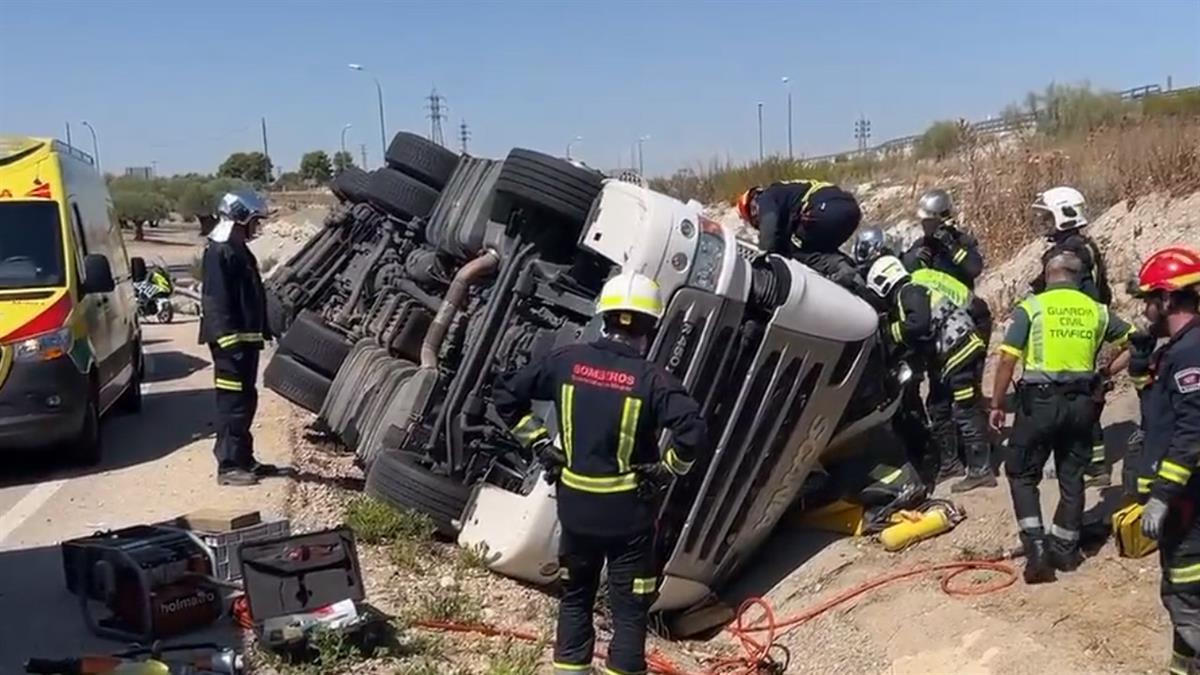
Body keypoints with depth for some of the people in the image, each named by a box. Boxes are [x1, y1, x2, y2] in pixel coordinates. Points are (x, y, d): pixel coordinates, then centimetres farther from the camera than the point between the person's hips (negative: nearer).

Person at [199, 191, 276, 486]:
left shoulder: (238, 251, 18)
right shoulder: (219, 253, -13)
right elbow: (217, 302, -20)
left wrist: (262, 332, 21)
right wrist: (230, 340, -24)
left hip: (246, 338, 10)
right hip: (231, 342, -10)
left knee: (246, 401, 15)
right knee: (233, 402, -8)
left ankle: (244, 459, 24)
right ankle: (228, 465, -4)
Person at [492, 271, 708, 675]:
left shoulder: (568, 362, -3)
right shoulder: (651, 379, -14)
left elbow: (506, 395, 3)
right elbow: (693, 432, -25)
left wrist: (539, 443, 8)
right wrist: (667, 470, -8)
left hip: (575, 504, 4)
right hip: (627, 510, -3)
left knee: (576, 595, 22)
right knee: (630, 608, 10)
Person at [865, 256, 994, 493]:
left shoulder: (909, 293, -12)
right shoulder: (903, 298, 19)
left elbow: (919, 324, -29)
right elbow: (912, 341, 21)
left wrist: (890, 331, -17)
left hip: (960, 355, -11)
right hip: (949, 358, 11)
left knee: (966, 413, -10)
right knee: (938, 408, 20)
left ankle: (981, 471, -9)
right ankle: (946, 459, 32)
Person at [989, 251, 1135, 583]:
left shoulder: (1031, 307, -4)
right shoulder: (1095, 309, 8)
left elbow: (1008, 359, -9)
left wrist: (997, 404, -2)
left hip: (1040, 400, -4)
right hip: (1080, 402, 4)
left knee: (1022, 473, 8)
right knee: (1072, 476, 15)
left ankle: (1036, 548, -3)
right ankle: (1065, 549, 22)